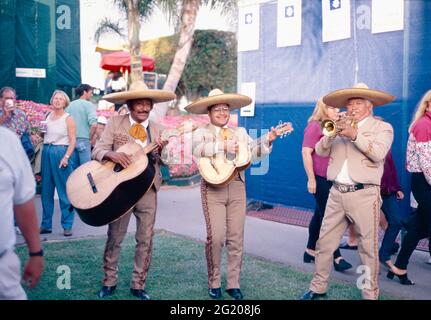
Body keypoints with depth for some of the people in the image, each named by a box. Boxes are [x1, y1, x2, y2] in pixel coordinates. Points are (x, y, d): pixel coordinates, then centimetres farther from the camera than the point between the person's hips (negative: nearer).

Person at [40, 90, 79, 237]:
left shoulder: (68, 119, -3)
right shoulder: (48, 116, 13)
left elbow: (73, 141, -8)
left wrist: (66, 156, -19)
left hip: (62, 152, -5)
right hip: (47, 153, 6)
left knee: (64, 191, -3)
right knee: (46, 190, 8)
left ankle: (67, 225, 3)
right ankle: (46, 224, 16)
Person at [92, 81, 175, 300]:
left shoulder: (155, 129, 8)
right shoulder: (115, 123, 0)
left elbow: (158, 162, 9)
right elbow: (98, 150, -6)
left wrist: (160, 153, -14)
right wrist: (112, 154, -27)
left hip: (147, 187, 3)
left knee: (145, 239, 5)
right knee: (114, 236, 6)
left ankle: (138, 285, 18)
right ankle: (109, 282, 23)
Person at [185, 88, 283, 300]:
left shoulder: (240, 133, 16)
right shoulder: (201, 133, 6)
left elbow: (254, 152, 5)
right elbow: (198, 151, -16)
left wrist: (267, 141, -12)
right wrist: (223, 146, -24)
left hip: (236, 187, 4)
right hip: (213, 188, -3)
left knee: (236, 237, 4)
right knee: (216, 236, -10)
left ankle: (233, 284, 14)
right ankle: (214, 283, 9)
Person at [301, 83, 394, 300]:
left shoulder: (382, 127, 2)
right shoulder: (340, 125, 15)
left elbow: (378, 153, -15)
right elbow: (320, 151, 7)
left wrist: (355, 134, -20)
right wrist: (331, 134, -10)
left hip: (364, 195, -4)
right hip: (336, 193, 5)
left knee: (368, 248, 0)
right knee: (324, 243, 8)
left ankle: (370, 294, 12)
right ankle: (318, 287, 22)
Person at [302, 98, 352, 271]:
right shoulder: (315, 126, -9)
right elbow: (306, 153, -15)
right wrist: (311, 179, -18)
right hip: (320, 179, -8)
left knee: (320, 215, 14)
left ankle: (310, 251, 26)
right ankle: (337, 257, -2)